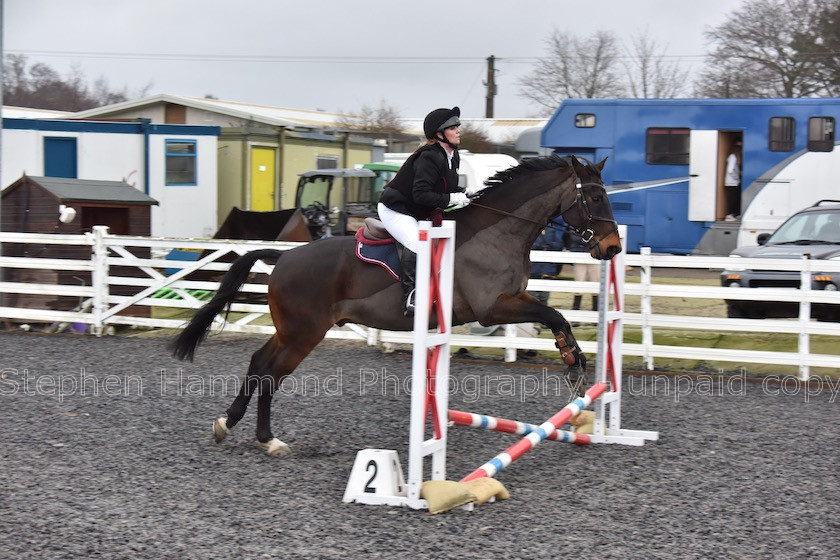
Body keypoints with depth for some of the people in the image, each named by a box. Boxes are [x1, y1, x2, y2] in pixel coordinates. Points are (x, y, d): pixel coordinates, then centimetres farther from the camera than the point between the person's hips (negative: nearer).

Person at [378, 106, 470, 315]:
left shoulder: (452, 155, 7)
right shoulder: (429, 158, -24)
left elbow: (447, 187, 18)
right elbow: (421, 194, -30)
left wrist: (462, 194, -2)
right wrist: (451, 199, -27)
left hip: (418, 213, 10)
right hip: (395, 209, -10)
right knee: (416, 242, -32)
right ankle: (410, 296, -32)